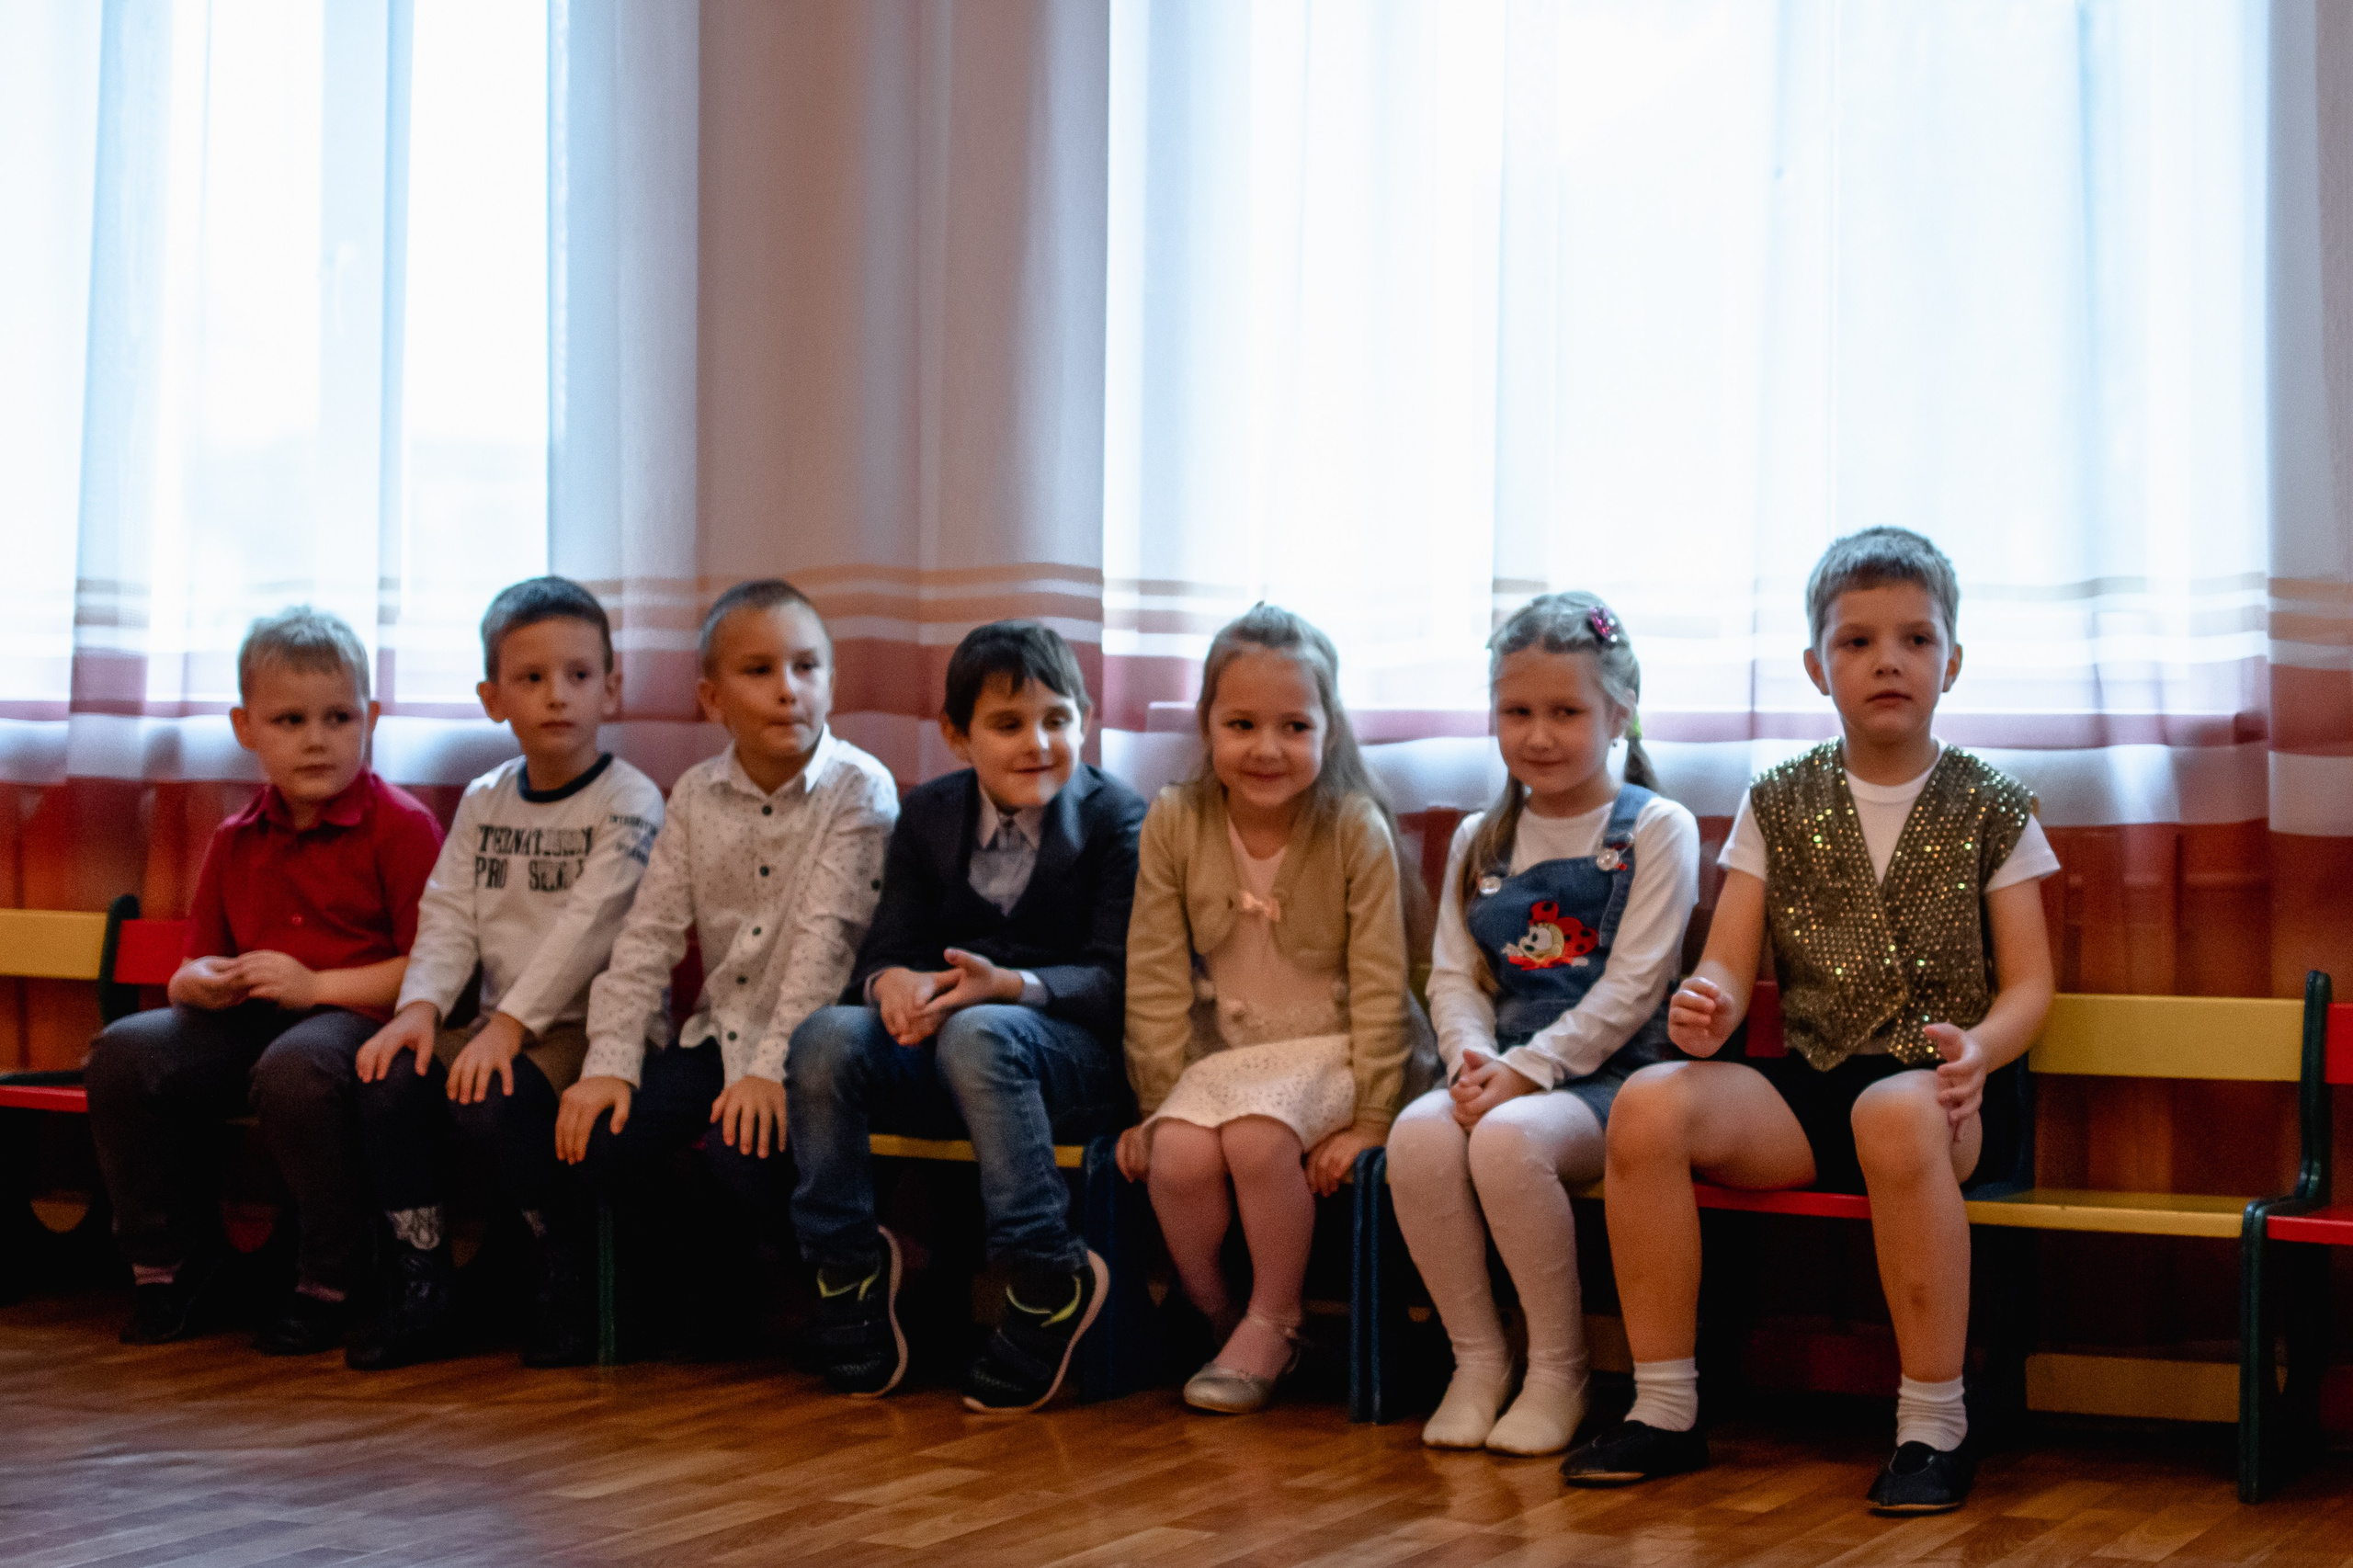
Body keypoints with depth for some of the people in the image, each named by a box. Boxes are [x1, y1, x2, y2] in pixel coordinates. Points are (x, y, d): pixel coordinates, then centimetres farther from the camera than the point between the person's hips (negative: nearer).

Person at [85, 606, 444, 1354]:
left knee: (295, 1067, -39)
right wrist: (198, 982, -3)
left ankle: (331, 1282, -18)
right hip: (246, 1022, 6)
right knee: (123, 1052, -18)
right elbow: (195, 964, 22)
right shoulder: (235, 842, 16)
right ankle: (170, 1265, -1)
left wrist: (317, 986, -16)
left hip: (359, 1015, -6)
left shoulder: (401, 827, -3)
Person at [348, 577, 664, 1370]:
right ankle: (420, 1288, -7)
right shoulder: (484, 800, 13)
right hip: (501, 1020, 6)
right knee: (389, 1080, -17)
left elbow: (590, 925, -18)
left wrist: (513, 1021, -26)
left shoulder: (628, 802, -7)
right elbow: (449, 916, 6)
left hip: (591, 1023, -6)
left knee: (493, 1098, -30)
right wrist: (421, 1005, -12)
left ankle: (572, 1280, -9)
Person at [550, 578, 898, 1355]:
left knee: (744, 1145, -30)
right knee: (592, 1136, -15)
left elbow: (827, 938, -17)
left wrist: (773, 1065, -24)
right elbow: (649, 933, 4)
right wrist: (612, 1060, -7)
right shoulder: (696, 795, 6)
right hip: (717, 1033, 5)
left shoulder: (860, 789, -9)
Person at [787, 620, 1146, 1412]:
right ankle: (847, 1266, -12)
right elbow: (886, 949, 5)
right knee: (827, 1036, -26)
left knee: (977, 1034, -38)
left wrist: (1008, 985, -29)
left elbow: (1115, 980, -10)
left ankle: (1049, 1278, -31)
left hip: (1074, 1056, -4)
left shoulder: (1117, 819, -2)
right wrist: (894, 982, -22)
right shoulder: (927, 816, 10)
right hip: (940, 1057, 4)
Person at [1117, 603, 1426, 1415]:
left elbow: (1378, 984, -8)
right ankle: (1221, 1323, 0)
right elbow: (1156, 980, 0)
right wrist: (1158, 1101, -4)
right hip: (1225, 1050, 3)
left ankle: (1273, 1322, -8)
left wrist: (1370, 1119, -11)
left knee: (1258, 1133, -32)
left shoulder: (1357, 830, -10)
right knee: (1178, 1155, -27)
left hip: (1329, 1050, -3)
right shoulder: (1174, 823, -4)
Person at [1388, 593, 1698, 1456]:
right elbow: (1454, 975, 11)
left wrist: (1528, 1067, -17)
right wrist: (1472, 1058, -11)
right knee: (1419, 1133, -27)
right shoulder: (1480, 840, 16)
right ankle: (1477, 1357, -11)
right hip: (1503, 1071, 5)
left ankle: (1559, 1371, -15)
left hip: (1608, 1077, -5)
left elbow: (1631, 985, -9)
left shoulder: (1656, 828, -1)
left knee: (1508, 1137, -34)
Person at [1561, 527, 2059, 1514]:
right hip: (1806, 1086, 3)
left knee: (1893, 1114, -40)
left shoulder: (1990, 811, 6)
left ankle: (1934, 1425, -26)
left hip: (1930, 1089, -3)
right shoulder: (1778, 804, 12)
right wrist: (1705, 1005, -19)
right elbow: (1729, 963, 7)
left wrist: (1979, 1047, -21)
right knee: (1649, 1104, -25)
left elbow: (2027, 984, 2)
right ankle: (1664, 1409, -14)